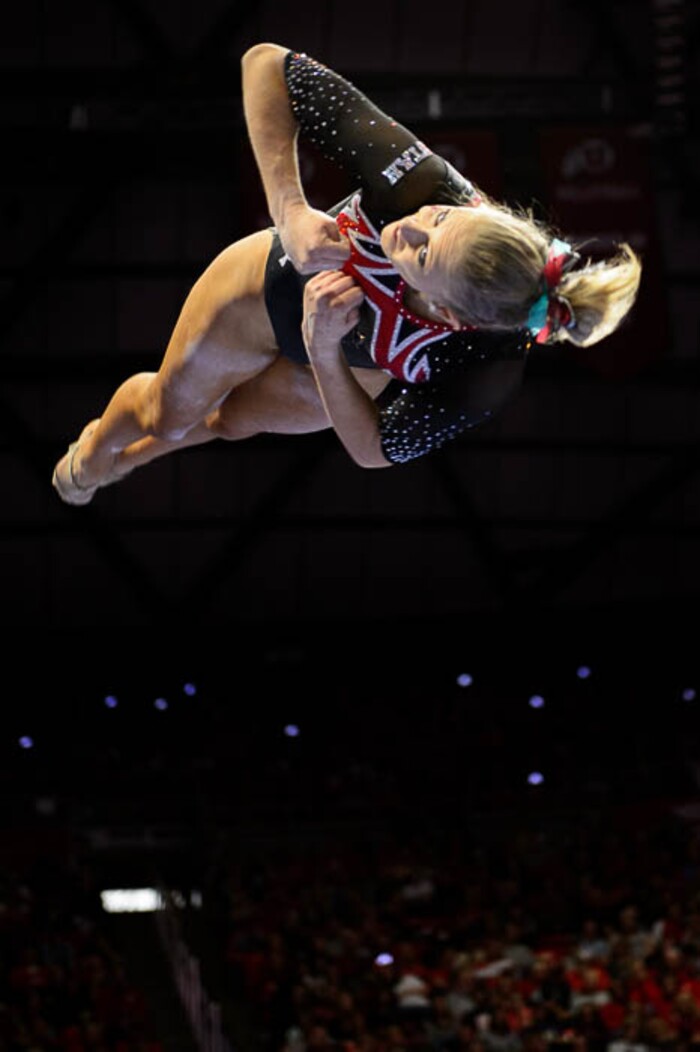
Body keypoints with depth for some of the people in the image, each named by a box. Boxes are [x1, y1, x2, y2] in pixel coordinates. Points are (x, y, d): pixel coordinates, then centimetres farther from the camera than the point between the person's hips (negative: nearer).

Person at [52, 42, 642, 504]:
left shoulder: (488, 375, -46)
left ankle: (132, 453, 68)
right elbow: (267, 64, -39)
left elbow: (373, 451, -29)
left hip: (345, 375, 1)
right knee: (169, 408, 27)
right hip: (268, 287, 0)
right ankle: (99, 445, 65)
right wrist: (291, 212, -47)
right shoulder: (416, 179, -47)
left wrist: (322, 352, -44)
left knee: (234, 420, 32)